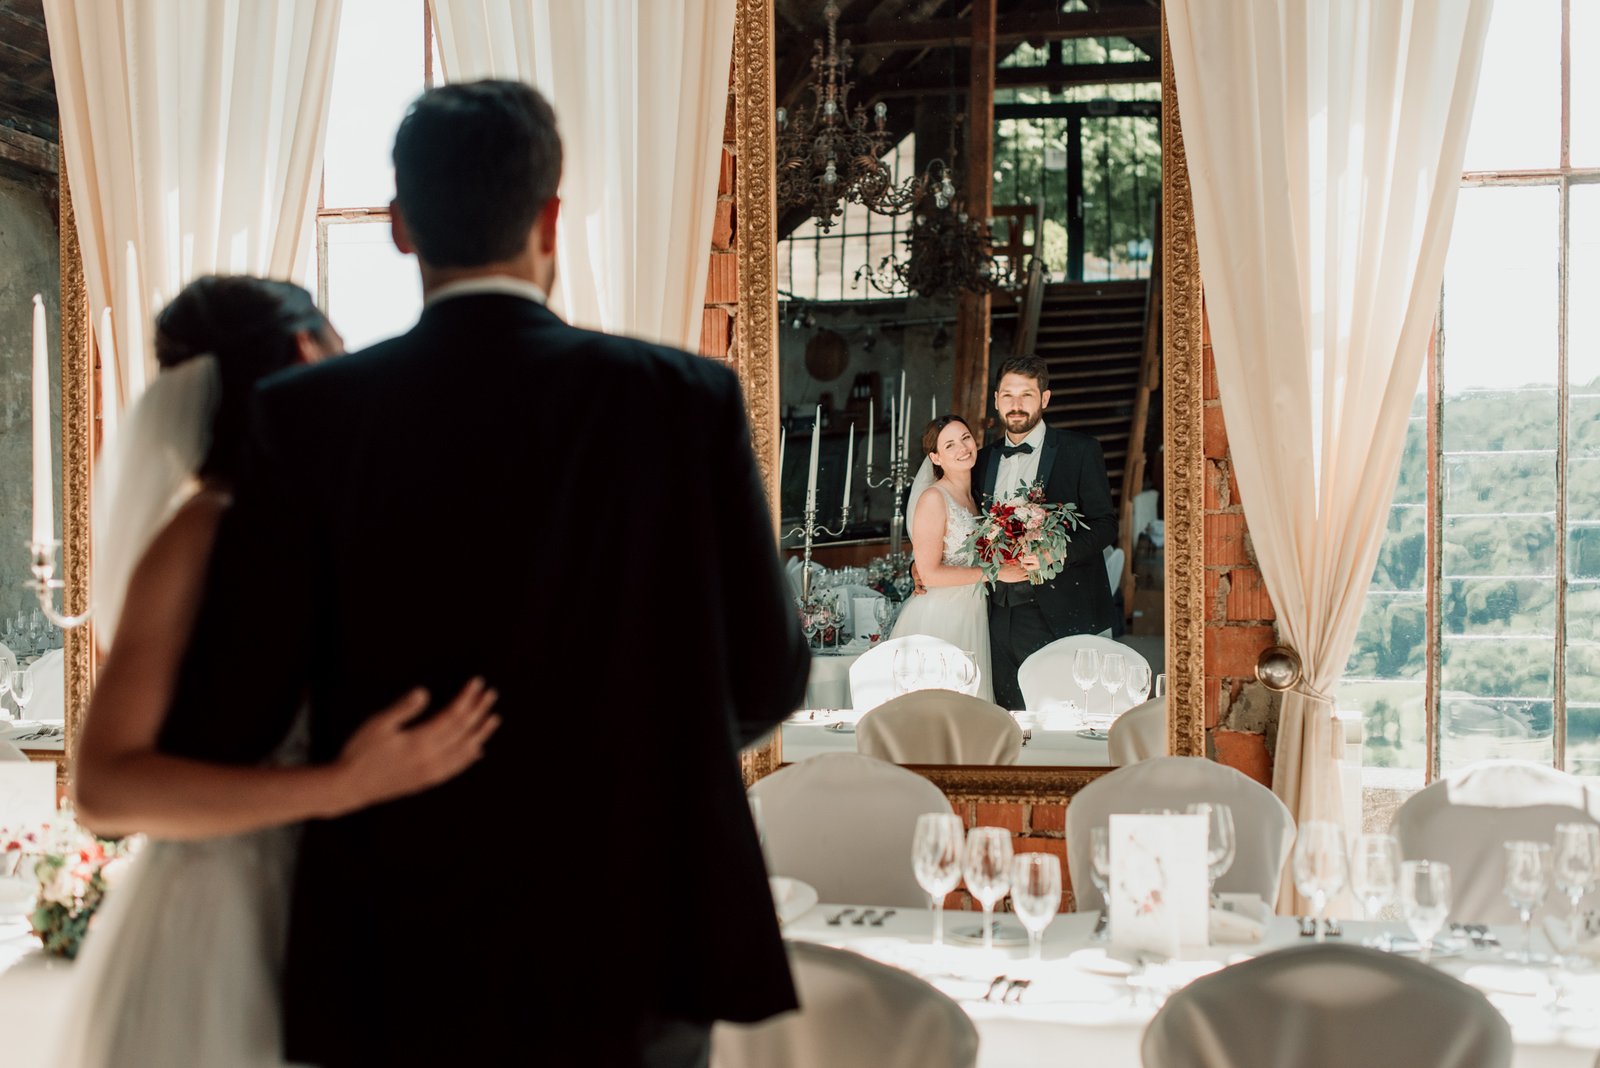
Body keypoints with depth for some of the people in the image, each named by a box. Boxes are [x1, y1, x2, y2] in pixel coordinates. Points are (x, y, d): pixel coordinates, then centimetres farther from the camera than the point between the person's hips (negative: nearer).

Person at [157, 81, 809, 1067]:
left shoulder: (305, 417, -7)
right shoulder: (689, 400, -5)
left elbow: (227, 716, -8)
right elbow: (767, 677, 1)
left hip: (408, 957, 0)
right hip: (638, 947, 1)